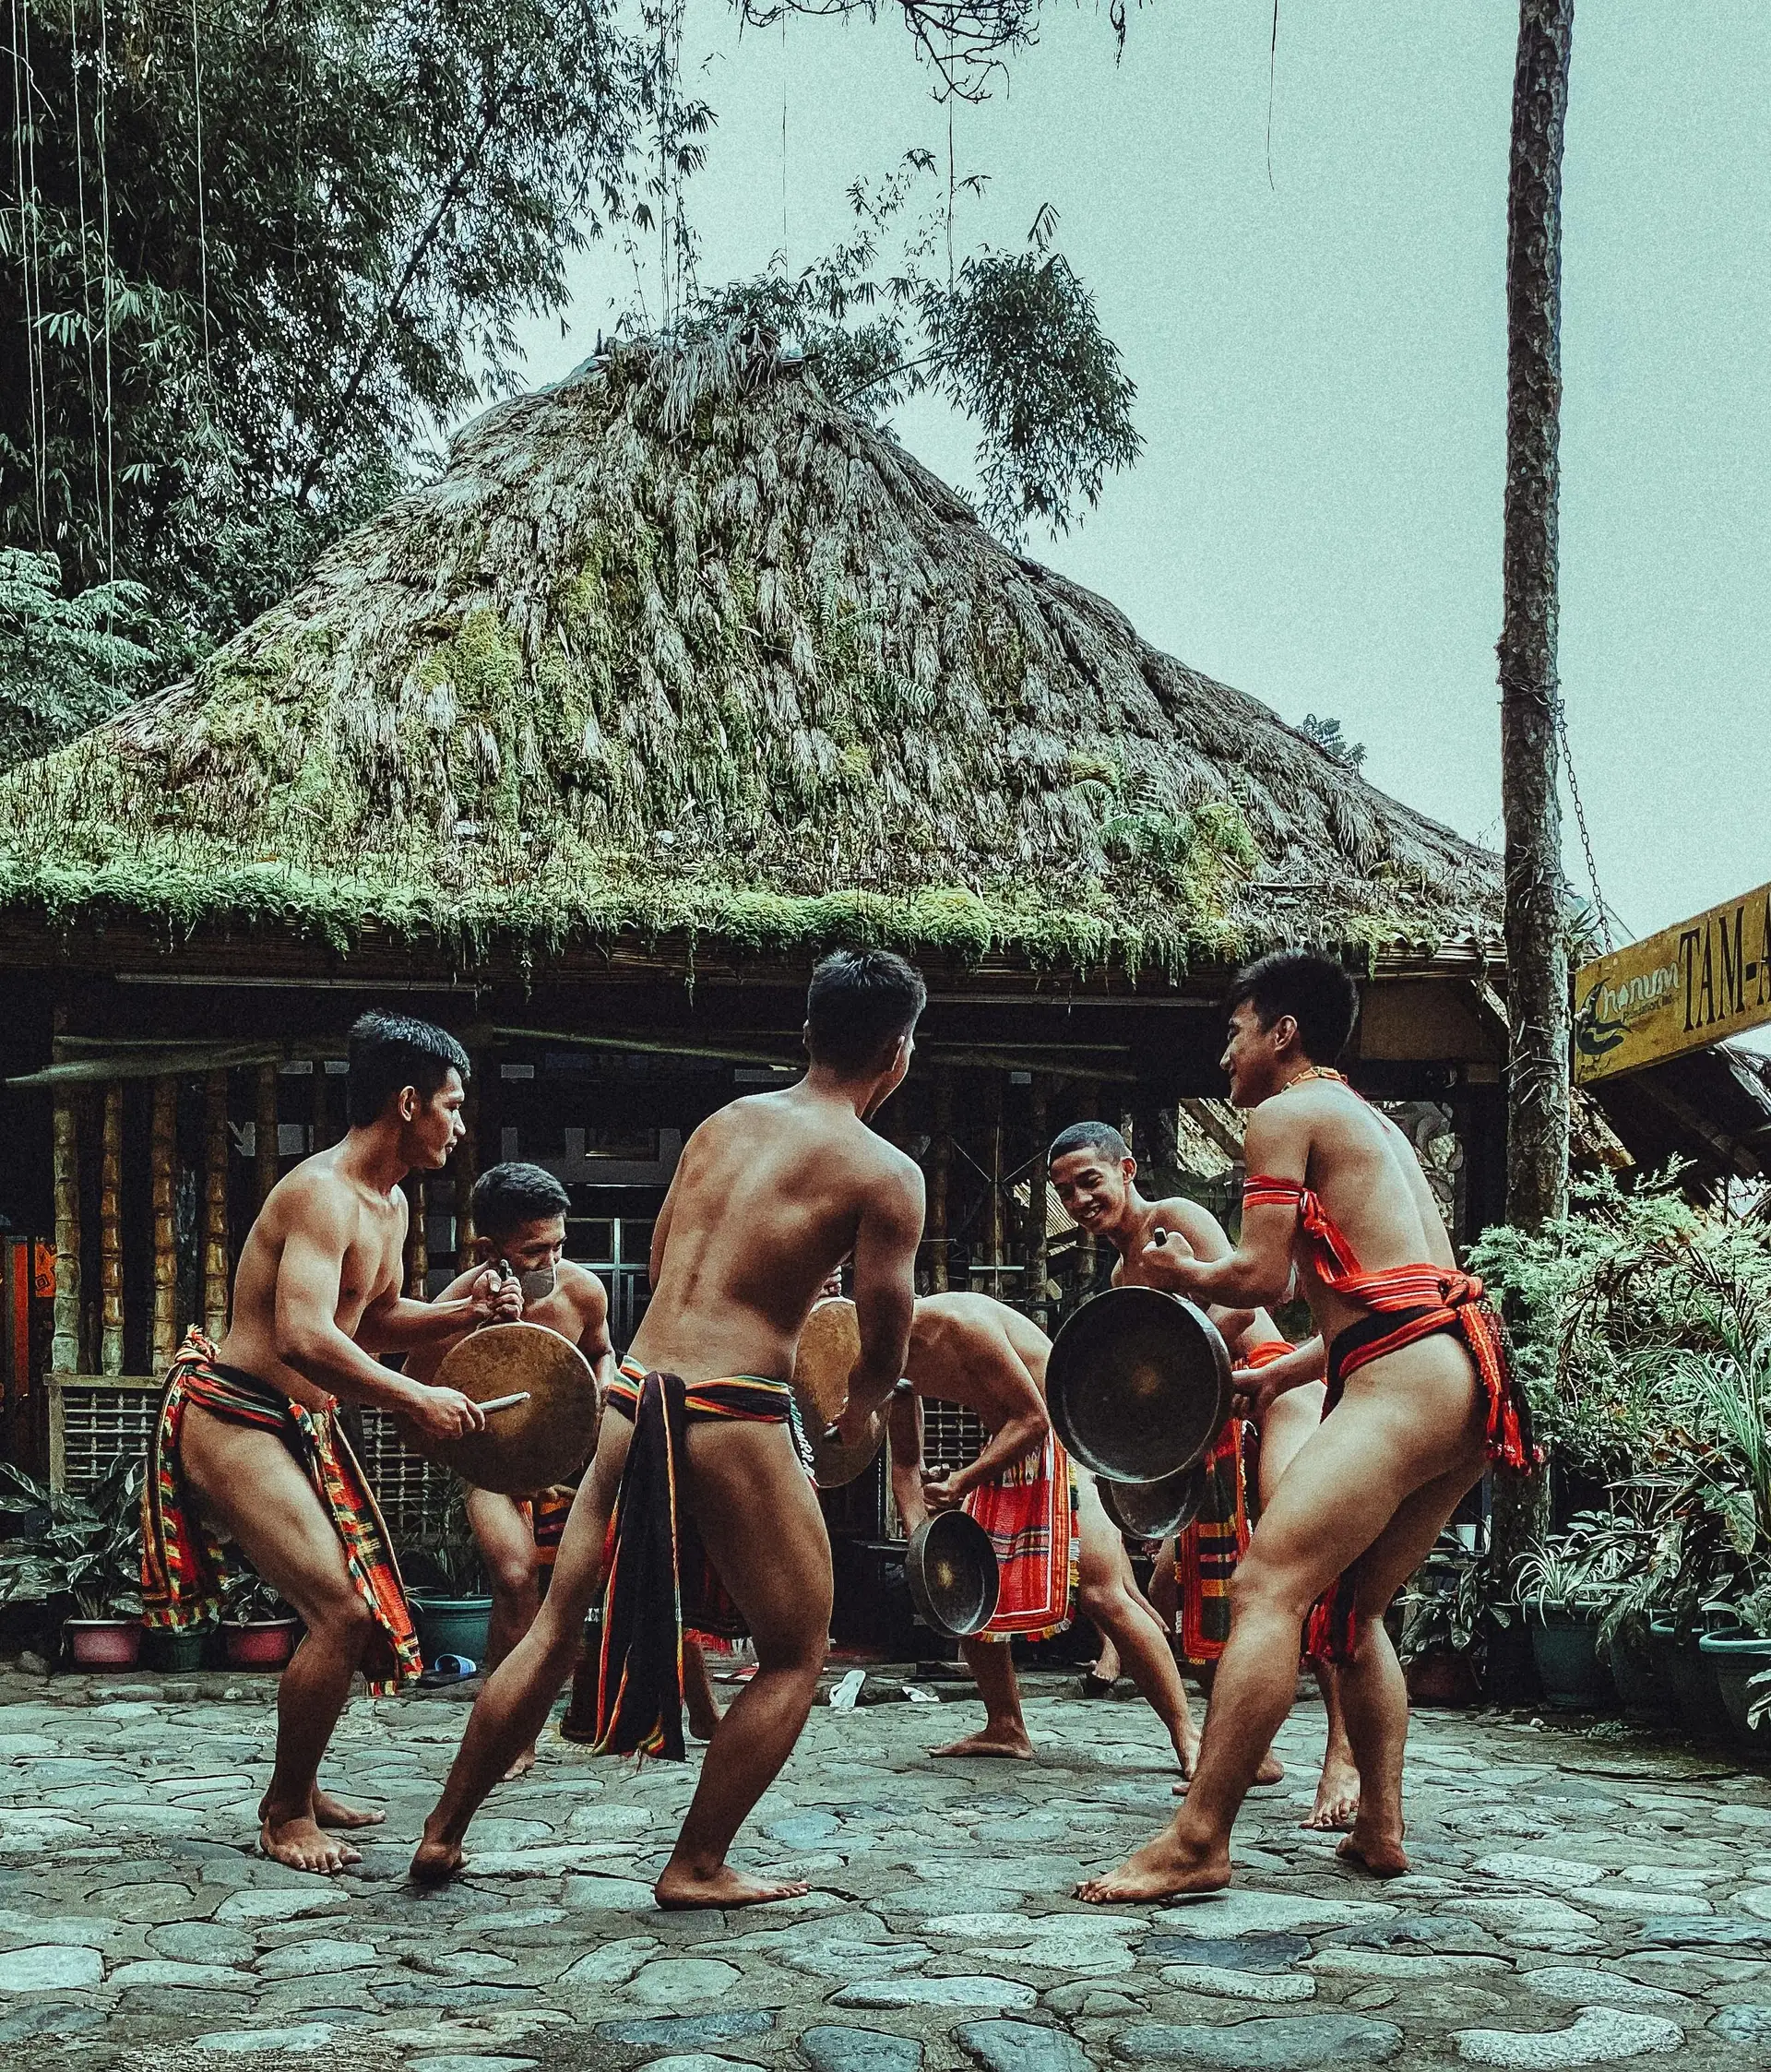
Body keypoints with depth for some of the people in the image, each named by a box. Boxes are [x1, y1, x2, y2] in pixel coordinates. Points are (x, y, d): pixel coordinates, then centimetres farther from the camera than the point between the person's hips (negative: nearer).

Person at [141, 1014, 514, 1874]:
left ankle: (295, 1790, 31)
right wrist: (415, 1398, -28)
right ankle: (287, 1816, 2)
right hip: (234, 1420, -10)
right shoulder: (322, 1192, -20)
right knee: (341, 1615, -17)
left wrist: (459, 1312, 4)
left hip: (302, 1426, 10)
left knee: (366, 1609, 14)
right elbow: (304, 1337, -32)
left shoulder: (389, 1205, 12)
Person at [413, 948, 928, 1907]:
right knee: (795, 1654, 13)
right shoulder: (883, 1174, -3)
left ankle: (442, 1835, 25)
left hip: (633, 1395, 6)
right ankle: (695, 1867, 13)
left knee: (557, 1629, 18)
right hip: (736, 1417, -6)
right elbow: (884, 1359, -3)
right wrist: (842, 1412, 18)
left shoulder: (721, 1124, 15)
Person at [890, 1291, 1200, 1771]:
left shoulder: (958, 1324, -26)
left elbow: (1032, 1418, -23)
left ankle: (1187, 1737, -15)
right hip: (1009, 1448, 9)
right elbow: (904, 1461, 13)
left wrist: (963, 1481, -25)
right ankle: (1006, 1728, 18)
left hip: (1067, 1436, -9)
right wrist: (920, 1535, -2)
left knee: (1100, 1593, -18)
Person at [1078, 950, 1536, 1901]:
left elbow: (1260, 1275, -5)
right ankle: (1380, 1829, 16)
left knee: (1268, 1587, -15)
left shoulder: (1286, 1112, 2)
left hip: (1405, 1380, -10)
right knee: (1352, 1608, 18)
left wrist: (1176, 1272, 14)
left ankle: (1196, 1842, -21)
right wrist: (1277, 1377, 33)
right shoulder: (1371, 1124, 30)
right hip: (1470, 1389, 10)